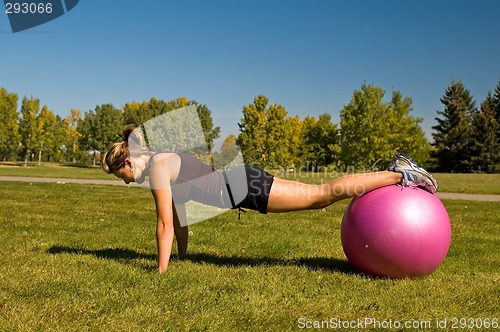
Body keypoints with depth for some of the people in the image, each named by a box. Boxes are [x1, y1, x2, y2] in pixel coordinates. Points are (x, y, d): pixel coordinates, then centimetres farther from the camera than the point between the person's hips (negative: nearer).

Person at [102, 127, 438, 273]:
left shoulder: (156, 167, -13)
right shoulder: (163, 161, 16)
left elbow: (165, 224, -15)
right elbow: (179, 210, 24)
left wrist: (162, 271, -6)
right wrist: (182, 255, 29)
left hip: (245, 187, -8)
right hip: (241, 183, 8)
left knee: (324, 193, -6)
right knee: (320, 197, 12)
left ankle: (401, 175, 0)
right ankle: (396, 169, 19)